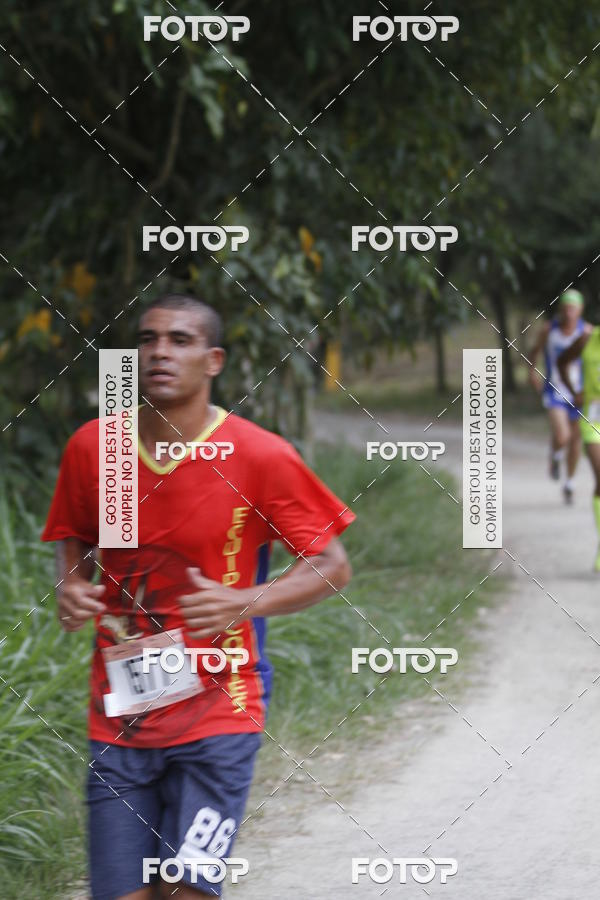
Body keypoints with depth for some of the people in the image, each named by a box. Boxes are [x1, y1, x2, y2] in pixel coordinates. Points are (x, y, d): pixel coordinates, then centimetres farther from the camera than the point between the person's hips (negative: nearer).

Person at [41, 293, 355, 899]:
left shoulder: (260, 457, -8)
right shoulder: (91, 449, 2)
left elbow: (331, 566, -1)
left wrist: (244, 603, -17)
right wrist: (70, 588, -2)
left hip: (216, 717, -3)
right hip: (117, 720, 3)